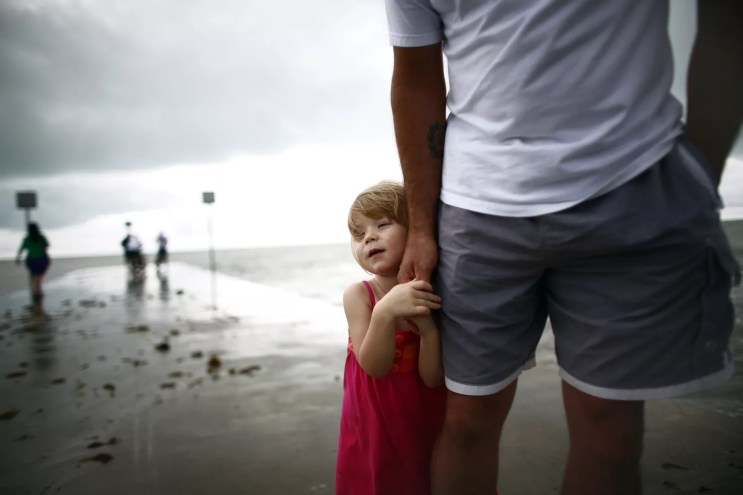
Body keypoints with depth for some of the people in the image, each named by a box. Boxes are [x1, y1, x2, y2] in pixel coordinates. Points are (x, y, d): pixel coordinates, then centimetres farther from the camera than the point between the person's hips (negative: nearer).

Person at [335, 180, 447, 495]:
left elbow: (434, 378, -14)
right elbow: (374, 366, -23)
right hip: (376, 421, -1)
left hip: (425, 417, 1)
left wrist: (430, 329, -30)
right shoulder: (358, 295, -15)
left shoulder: (433, 295, -14)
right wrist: (384, 312, -38)